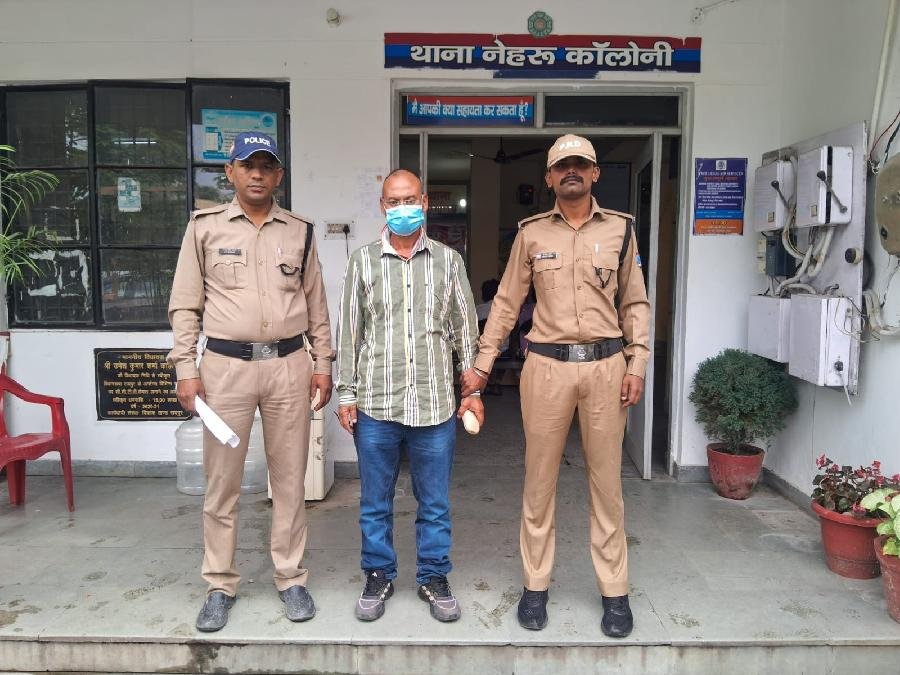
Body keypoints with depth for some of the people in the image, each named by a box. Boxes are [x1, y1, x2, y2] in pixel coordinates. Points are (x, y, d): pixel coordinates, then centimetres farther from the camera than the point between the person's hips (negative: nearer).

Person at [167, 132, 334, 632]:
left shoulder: (300, 231, 8)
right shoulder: (205, 227, 3)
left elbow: (316, 304, 11)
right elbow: (186, 304, 3)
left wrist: (323, 363, 7)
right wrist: (186, 369, -3)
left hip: (289, 365, 1)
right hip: (226, 366, -1)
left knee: (290, 478, 9)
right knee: (222, 481, 7)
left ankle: (291, 578, 24)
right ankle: (221, 586, 23)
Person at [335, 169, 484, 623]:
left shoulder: (448, 261, 5)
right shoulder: (363, 261, 4)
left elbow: (465, 330, 8)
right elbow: (349, 332, 5)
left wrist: (474, 389, 5)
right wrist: (346, 394, 2)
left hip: (434, 404, 0)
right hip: (375, 404, 0)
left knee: (435, 503, 11)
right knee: (375, 502, 12)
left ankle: (433, 578, 29)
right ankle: (378, 576, 31)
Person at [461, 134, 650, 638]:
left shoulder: (621, 228, 6)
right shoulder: (532, 233, 6)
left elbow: (636, 303, 9)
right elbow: (507, 303, 8)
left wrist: (637, 364, 0)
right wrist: (482, 363, 5)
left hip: (606, 365, 0)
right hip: (548, 365, 0)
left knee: (607, 481, 8)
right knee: (539, 480, 7)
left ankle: (615, 591, 23)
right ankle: (536, 586, 23)